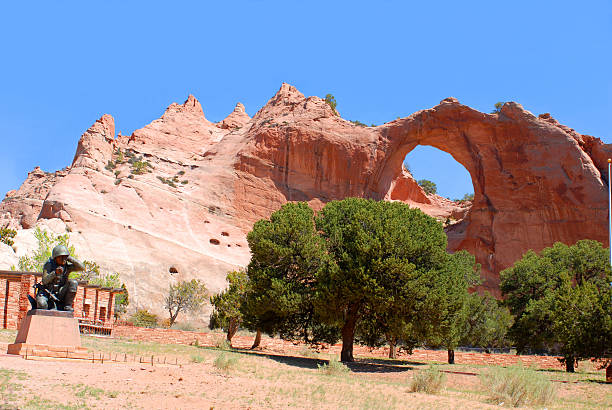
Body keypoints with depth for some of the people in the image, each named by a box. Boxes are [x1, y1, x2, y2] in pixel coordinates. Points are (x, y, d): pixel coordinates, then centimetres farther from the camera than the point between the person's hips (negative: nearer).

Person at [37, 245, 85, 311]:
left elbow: (82, 267, -13)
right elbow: (44, 281, -18)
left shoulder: (67, 266, -1)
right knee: (42, 304, -35)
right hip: (48, 293, -3)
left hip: (60, 294, 3)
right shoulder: (49, 264, -9)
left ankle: (68, 306, -16)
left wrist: (69, 258, -14)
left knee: (73, 282, -21)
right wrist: (55, 273, -34)